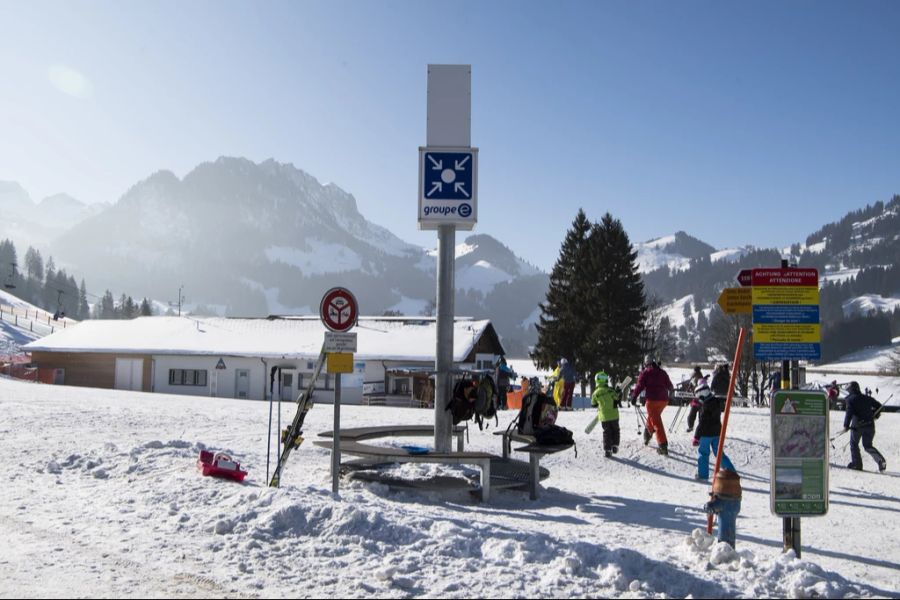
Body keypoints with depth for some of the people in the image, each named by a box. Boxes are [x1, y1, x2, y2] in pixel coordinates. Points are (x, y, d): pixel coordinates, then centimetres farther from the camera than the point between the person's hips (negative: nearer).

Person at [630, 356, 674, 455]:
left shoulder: (645, 373, 0)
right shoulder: (663, 372, 13)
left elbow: (640, 386, -8)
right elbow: (669, 385, 20)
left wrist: (634, 396, 1)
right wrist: (672, 389, 42)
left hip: (652, 400, -5)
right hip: (664, 400, 5)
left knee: (656, 422, -5)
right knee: (652, 417, 28)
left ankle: (663, 445, -10)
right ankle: (648, 434, 44)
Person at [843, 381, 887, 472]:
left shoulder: (851, 399, -5)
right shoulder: (867, 398, 12)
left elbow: (849, 412, -17)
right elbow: (878, 405, 22)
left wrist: (846, 425, -20)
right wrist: (876, 415, 40)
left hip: (857, 426, -5)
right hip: (870, 425, 5)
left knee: (854, 444, 12)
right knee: (868, 445, 15)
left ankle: (857, 463, 8)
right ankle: (880, 459, -7)